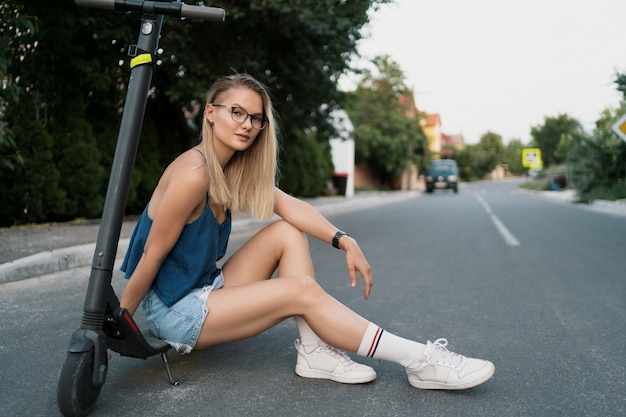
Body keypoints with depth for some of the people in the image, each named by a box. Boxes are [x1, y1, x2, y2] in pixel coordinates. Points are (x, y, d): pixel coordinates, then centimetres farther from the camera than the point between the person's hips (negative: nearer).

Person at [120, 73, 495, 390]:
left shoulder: (236, 169, 2)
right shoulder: (194, 173, -25)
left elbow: (288, 205, -8)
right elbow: (151, 257, -20)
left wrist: (345, 241, -20)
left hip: (205, 289, 8)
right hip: (173, 311, -8)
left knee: (287, 234, -5)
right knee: (301, 291, -19)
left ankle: (315, 352, -10)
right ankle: (420, 362, -14)